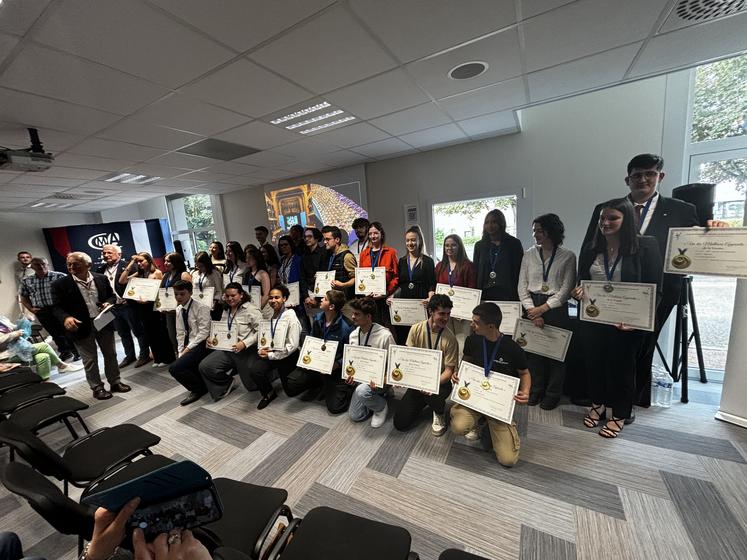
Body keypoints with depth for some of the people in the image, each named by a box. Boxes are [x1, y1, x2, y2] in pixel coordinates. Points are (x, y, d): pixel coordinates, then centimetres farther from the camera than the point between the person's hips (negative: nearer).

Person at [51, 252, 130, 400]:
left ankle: (115, 382, 28)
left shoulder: (101, 278, 1)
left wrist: (108, 303, -11)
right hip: (81, 326, -2)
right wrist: (66, 318, -27)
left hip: (104, 322, 3)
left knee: (111, 355, 13)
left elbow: (112, 295, 11)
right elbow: (58, 307, -7)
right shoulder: (60, 284, -7)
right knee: (90, 360, 8)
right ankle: (97, 388, 23)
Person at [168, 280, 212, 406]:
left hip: (200, 345, -8)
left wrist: (188, 348, -17)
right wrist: (181, 352, 2)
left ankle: (198, 389, 2)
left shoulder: (201, 308, -14)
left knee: (175, 368, -19)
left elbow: (204, 332, -18)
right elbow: (180, 333, 12)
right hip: (189, 346, 8)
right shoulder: (179, 309, 9)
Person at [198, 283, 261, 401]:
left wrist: (244, 343, -27)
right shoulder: (226, 311, 11)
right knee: (204, 366, -15)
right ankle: (228, 382, 8)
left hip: (245, 351, -6)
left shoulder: (251, 310, -12)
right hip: (226, 349, 6)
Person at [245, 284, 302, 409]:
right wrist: (261, 349, -7)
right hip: (269, 352, 4)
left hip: (286, 356, -4)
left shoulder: (290, 317, -13)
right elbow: (262, 336, 14)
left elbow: (292, 345, -17)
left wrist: (271, 355, -14)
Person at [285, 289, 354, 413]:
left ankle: (347, 388, 21)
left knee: (334, 407, -10)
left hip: (335, 369, -5)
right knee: (290, 386, -5)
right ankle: (320, 382, 19)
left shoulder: (346, 327, -23)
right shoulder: (318, 319, -2)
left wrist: (337, 364, -28)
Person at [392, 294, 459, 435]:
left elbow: (449, 370, -14)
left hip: (440, 381, -3)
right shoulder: (416, 329, -10)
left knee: (433, 397, -39)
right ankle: (424, 402, 28)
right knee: (400, 423, -2)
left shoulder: (450, 339, -17)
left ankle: (439, 413, 2)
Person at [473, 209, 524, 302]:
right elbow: (476, 272, 11)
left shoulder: (514, 244, 4)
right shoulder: (479, 245, 12)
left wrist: (517, 295, -7)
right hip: (485, 294, 2)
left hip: (507, 294, -2)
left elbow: (519, 271, 1)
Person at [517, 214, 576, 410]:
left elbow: (566, 289, -7)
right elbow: (522, 286, 3)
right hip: (532, 308, 2)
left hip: (556, 308, -2)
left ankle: (552, 394, 24)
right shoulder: (529, 254, 6)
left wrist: (543, 308, -13)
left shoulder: (568, 256, -2)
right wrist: (532, 310, -8)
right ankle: (535, 390, 26)